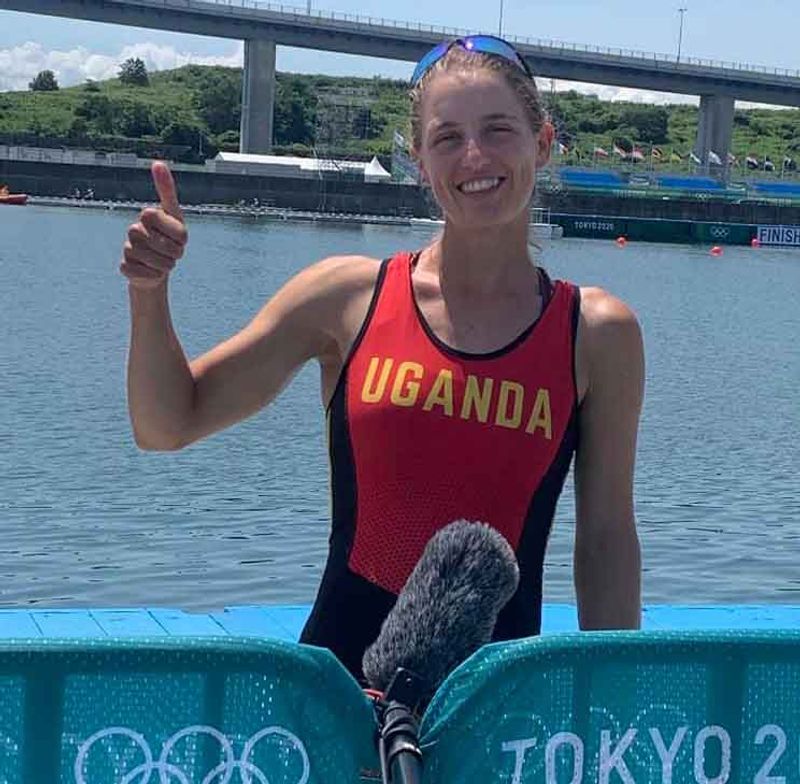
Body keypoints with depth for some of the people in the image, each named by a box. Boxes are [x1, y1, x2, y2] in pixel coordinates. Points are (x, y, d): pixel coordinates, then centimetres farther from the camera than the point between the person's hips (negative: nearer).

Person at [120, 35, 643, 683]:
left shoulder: (597, 333, 0)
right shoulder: (350, 296, 0)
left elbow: (606, 538, 6)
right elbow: (168, 426, 5)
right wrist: (149, 293, -9)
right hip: (340, 664, 0)